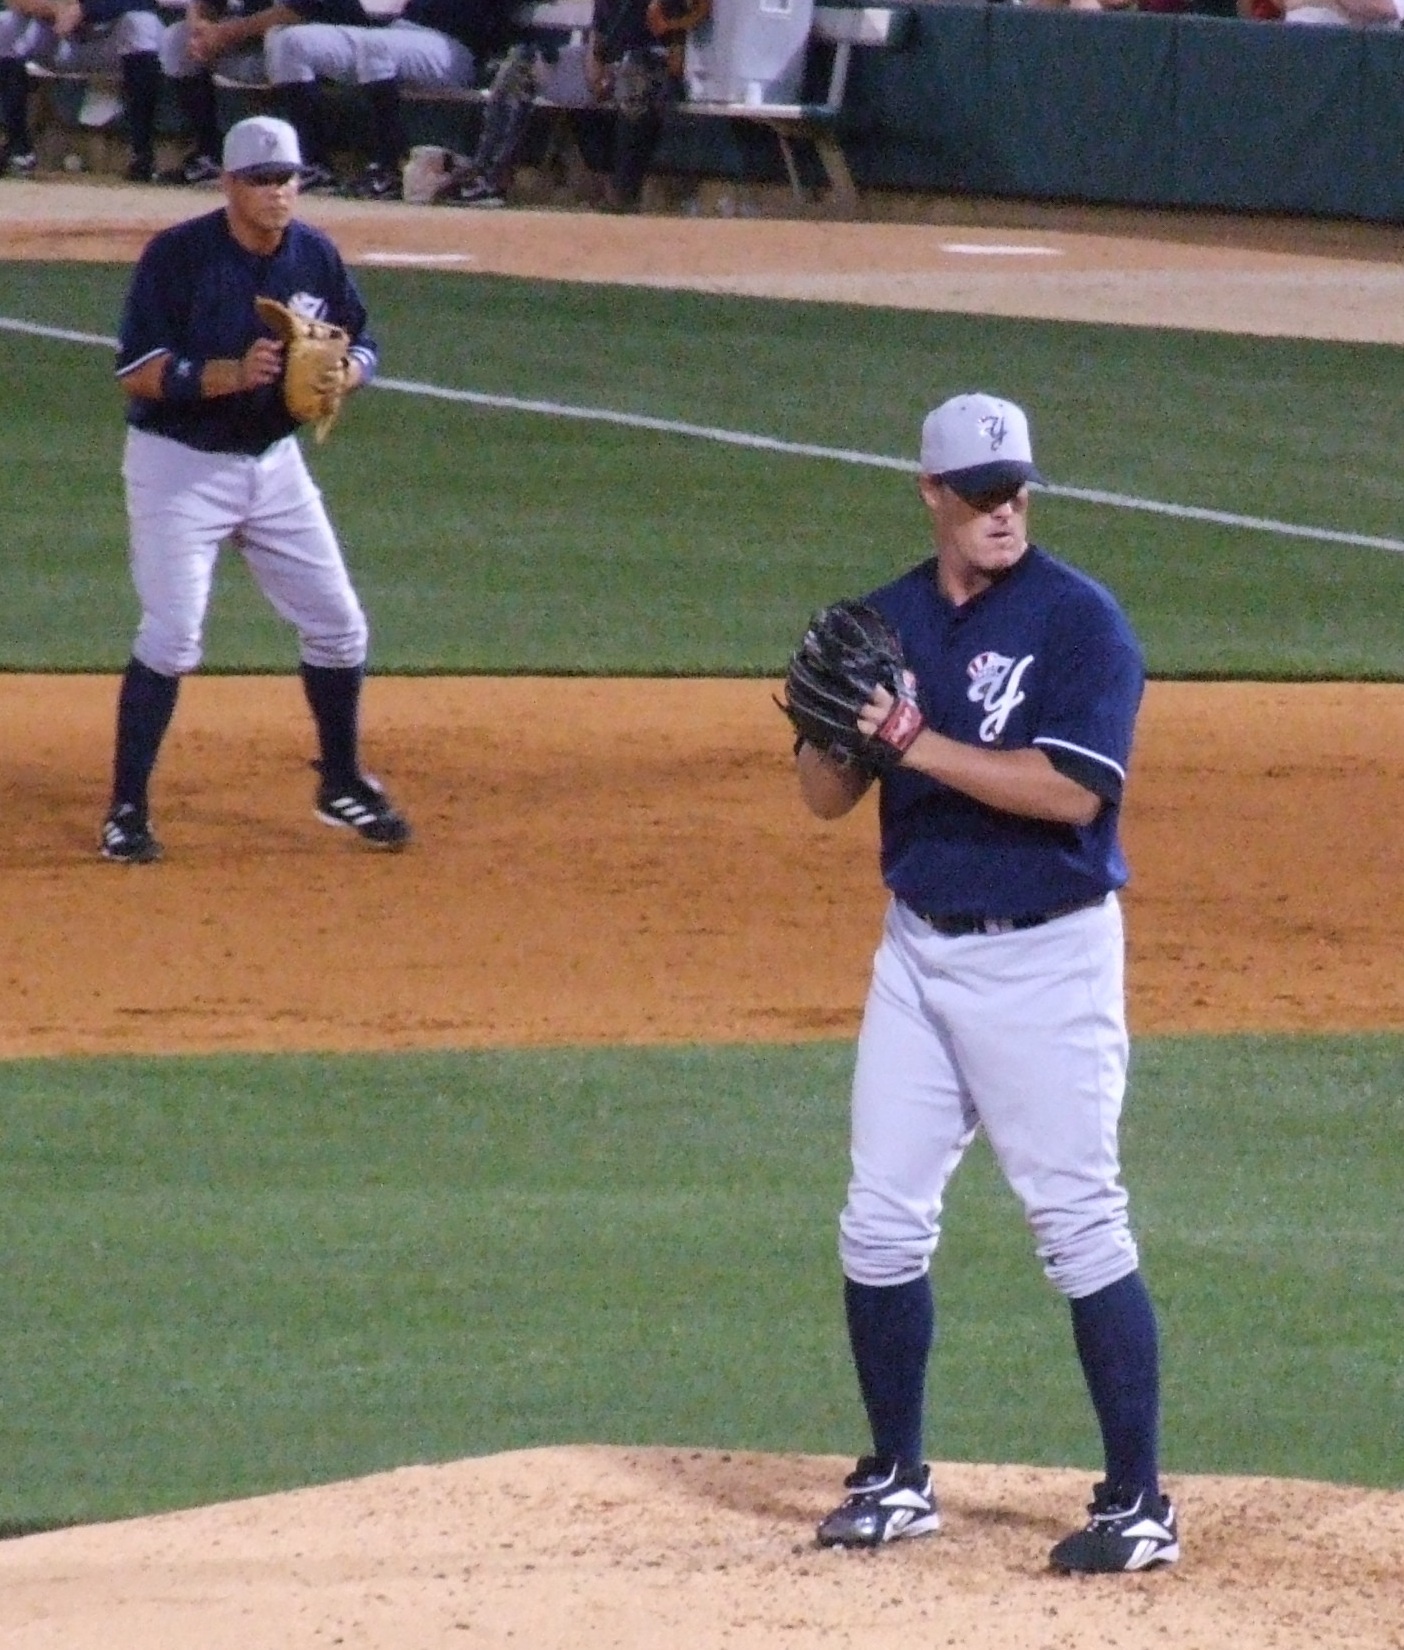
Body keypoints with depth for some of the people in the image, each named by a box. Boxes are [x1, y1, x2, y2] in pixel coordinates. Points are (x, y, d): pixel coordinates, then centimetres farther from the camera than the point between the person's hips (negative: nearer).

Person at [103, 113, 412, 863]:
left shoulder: (316, 256, 0)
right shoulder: (177, 255, -16)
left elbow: (361, 347, 9)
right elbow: (137, 372, -19)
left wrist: (339, 372, -15)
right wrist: (233, 373, -31)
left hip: (274, 463, 6)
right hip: (179, 464, -6)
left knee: (337, 625, 8)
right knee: (172, 634, -14)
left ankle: (342, 784, 28)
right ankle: (126, 809, -5)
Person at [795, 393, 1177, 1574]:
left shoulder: (1079, 620, -10)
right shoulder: (889, 622, 7)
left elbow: (1073, 790, -21)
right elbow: (827, 798, 6)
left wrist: (917, 740, -25)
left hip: (1046, 954, -6)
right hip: (919, 946, 6)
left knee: (1080, 1223, -6)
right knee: (882, 1221, 7)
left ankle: (1140, 1504, -3)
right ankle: (898, 1482, 19)